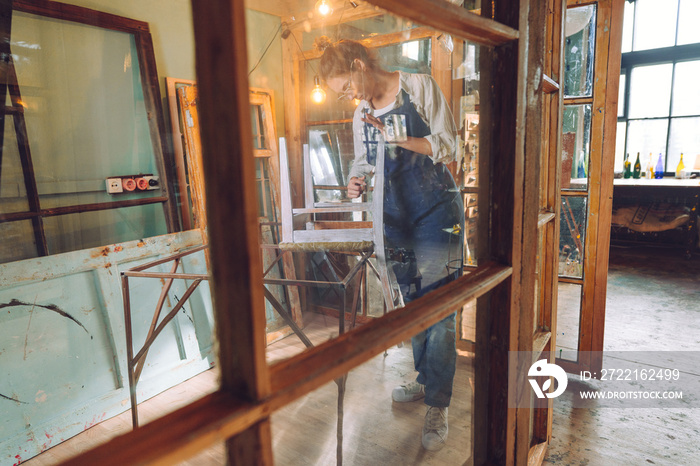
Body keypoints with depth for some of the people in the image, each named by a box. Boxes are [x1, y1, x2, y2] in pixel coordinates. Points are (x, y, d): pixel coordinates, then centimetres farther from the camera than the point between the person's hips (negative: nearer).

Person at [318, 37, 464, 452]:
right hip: (395, 216, 6)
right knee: (413, 302, 13)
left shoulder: (419, 87, -3)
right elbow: (363, 163, 17)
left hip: (436, 211, -6)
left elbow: (448, 145, -8)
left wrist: (395, 138, -19)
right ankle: (426, 379, 31)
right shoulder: (361, 115, 13)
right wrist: (358, 182, -6)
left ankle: (438, 406, 5)